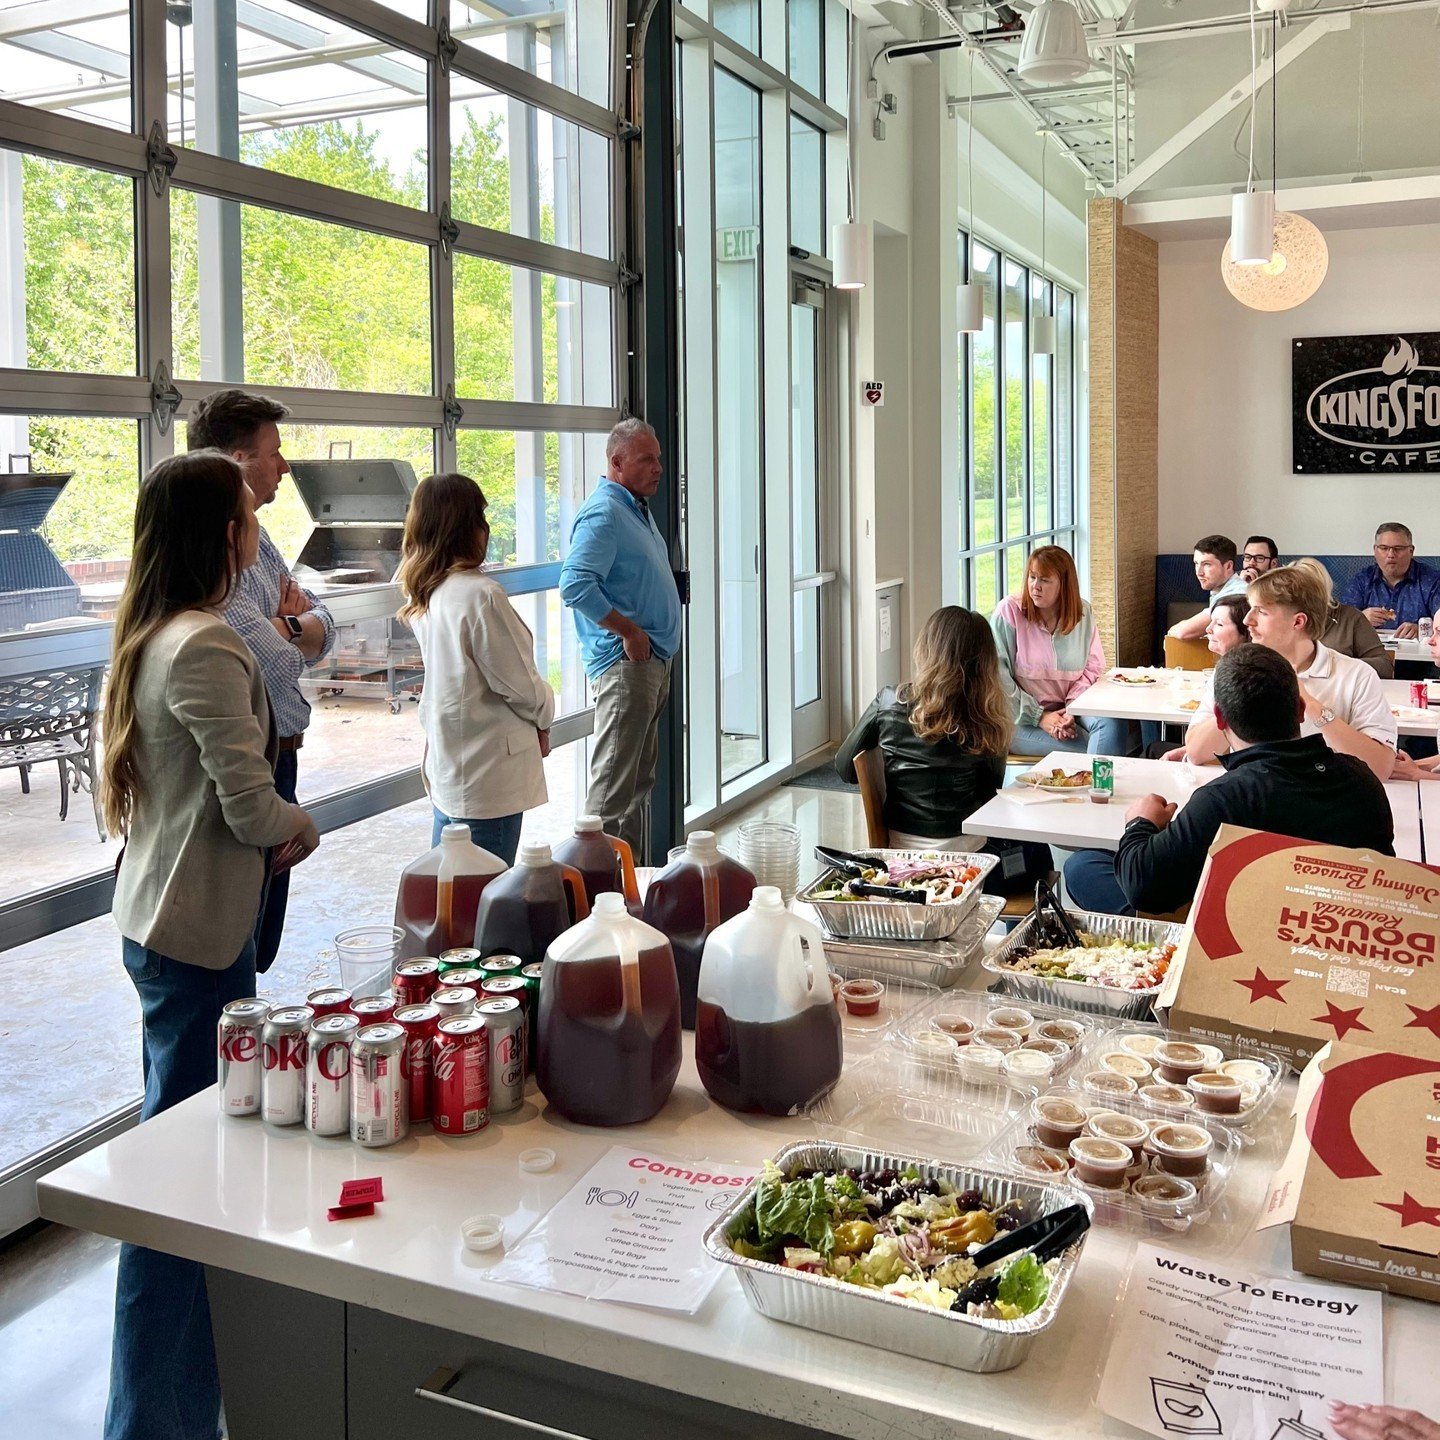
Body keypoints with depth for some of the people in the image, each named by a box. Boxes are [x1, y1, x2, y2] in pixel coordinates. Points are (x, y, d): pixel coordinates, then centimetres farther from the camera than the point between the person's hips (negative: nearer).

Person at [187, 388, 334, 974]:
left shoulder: (253, 538, 12)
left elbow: (322, 629, 10)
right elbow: (277, 661, -26)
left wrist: (285, 625, -13)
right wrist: (291, 624, -3)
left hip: (276, 755, 10)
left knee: (262, 938, 21)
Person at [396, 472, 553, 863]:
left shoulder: (423, 596, 6)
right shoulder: (480, 595, -20)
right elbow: (518, 682, -14)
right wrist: (543, 720, 6)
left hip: (447, 763, 9)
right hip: (489, 772, -9)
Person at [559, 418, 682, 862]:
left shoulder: (637, 509, 17)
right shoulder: (604, 512, -14)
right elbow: (575, 584, -27)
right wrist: (630, 632, -21)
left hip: (652, 662, 11)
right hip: (624, 664, -11)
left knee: (640, 782, 16)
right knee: (613, 789, -8)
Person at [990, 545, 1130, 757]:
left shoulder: (1082, 613, 7)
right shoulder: (1009, 611, -6)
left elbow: (1093, 668, 7)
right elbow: (998, 678, -10)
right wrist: (1039, 716, -14)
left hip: (1068, 708, 4)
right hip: (1022, 720, -4)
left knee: (1113, 724, -26)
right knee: (1087, 748, -27)